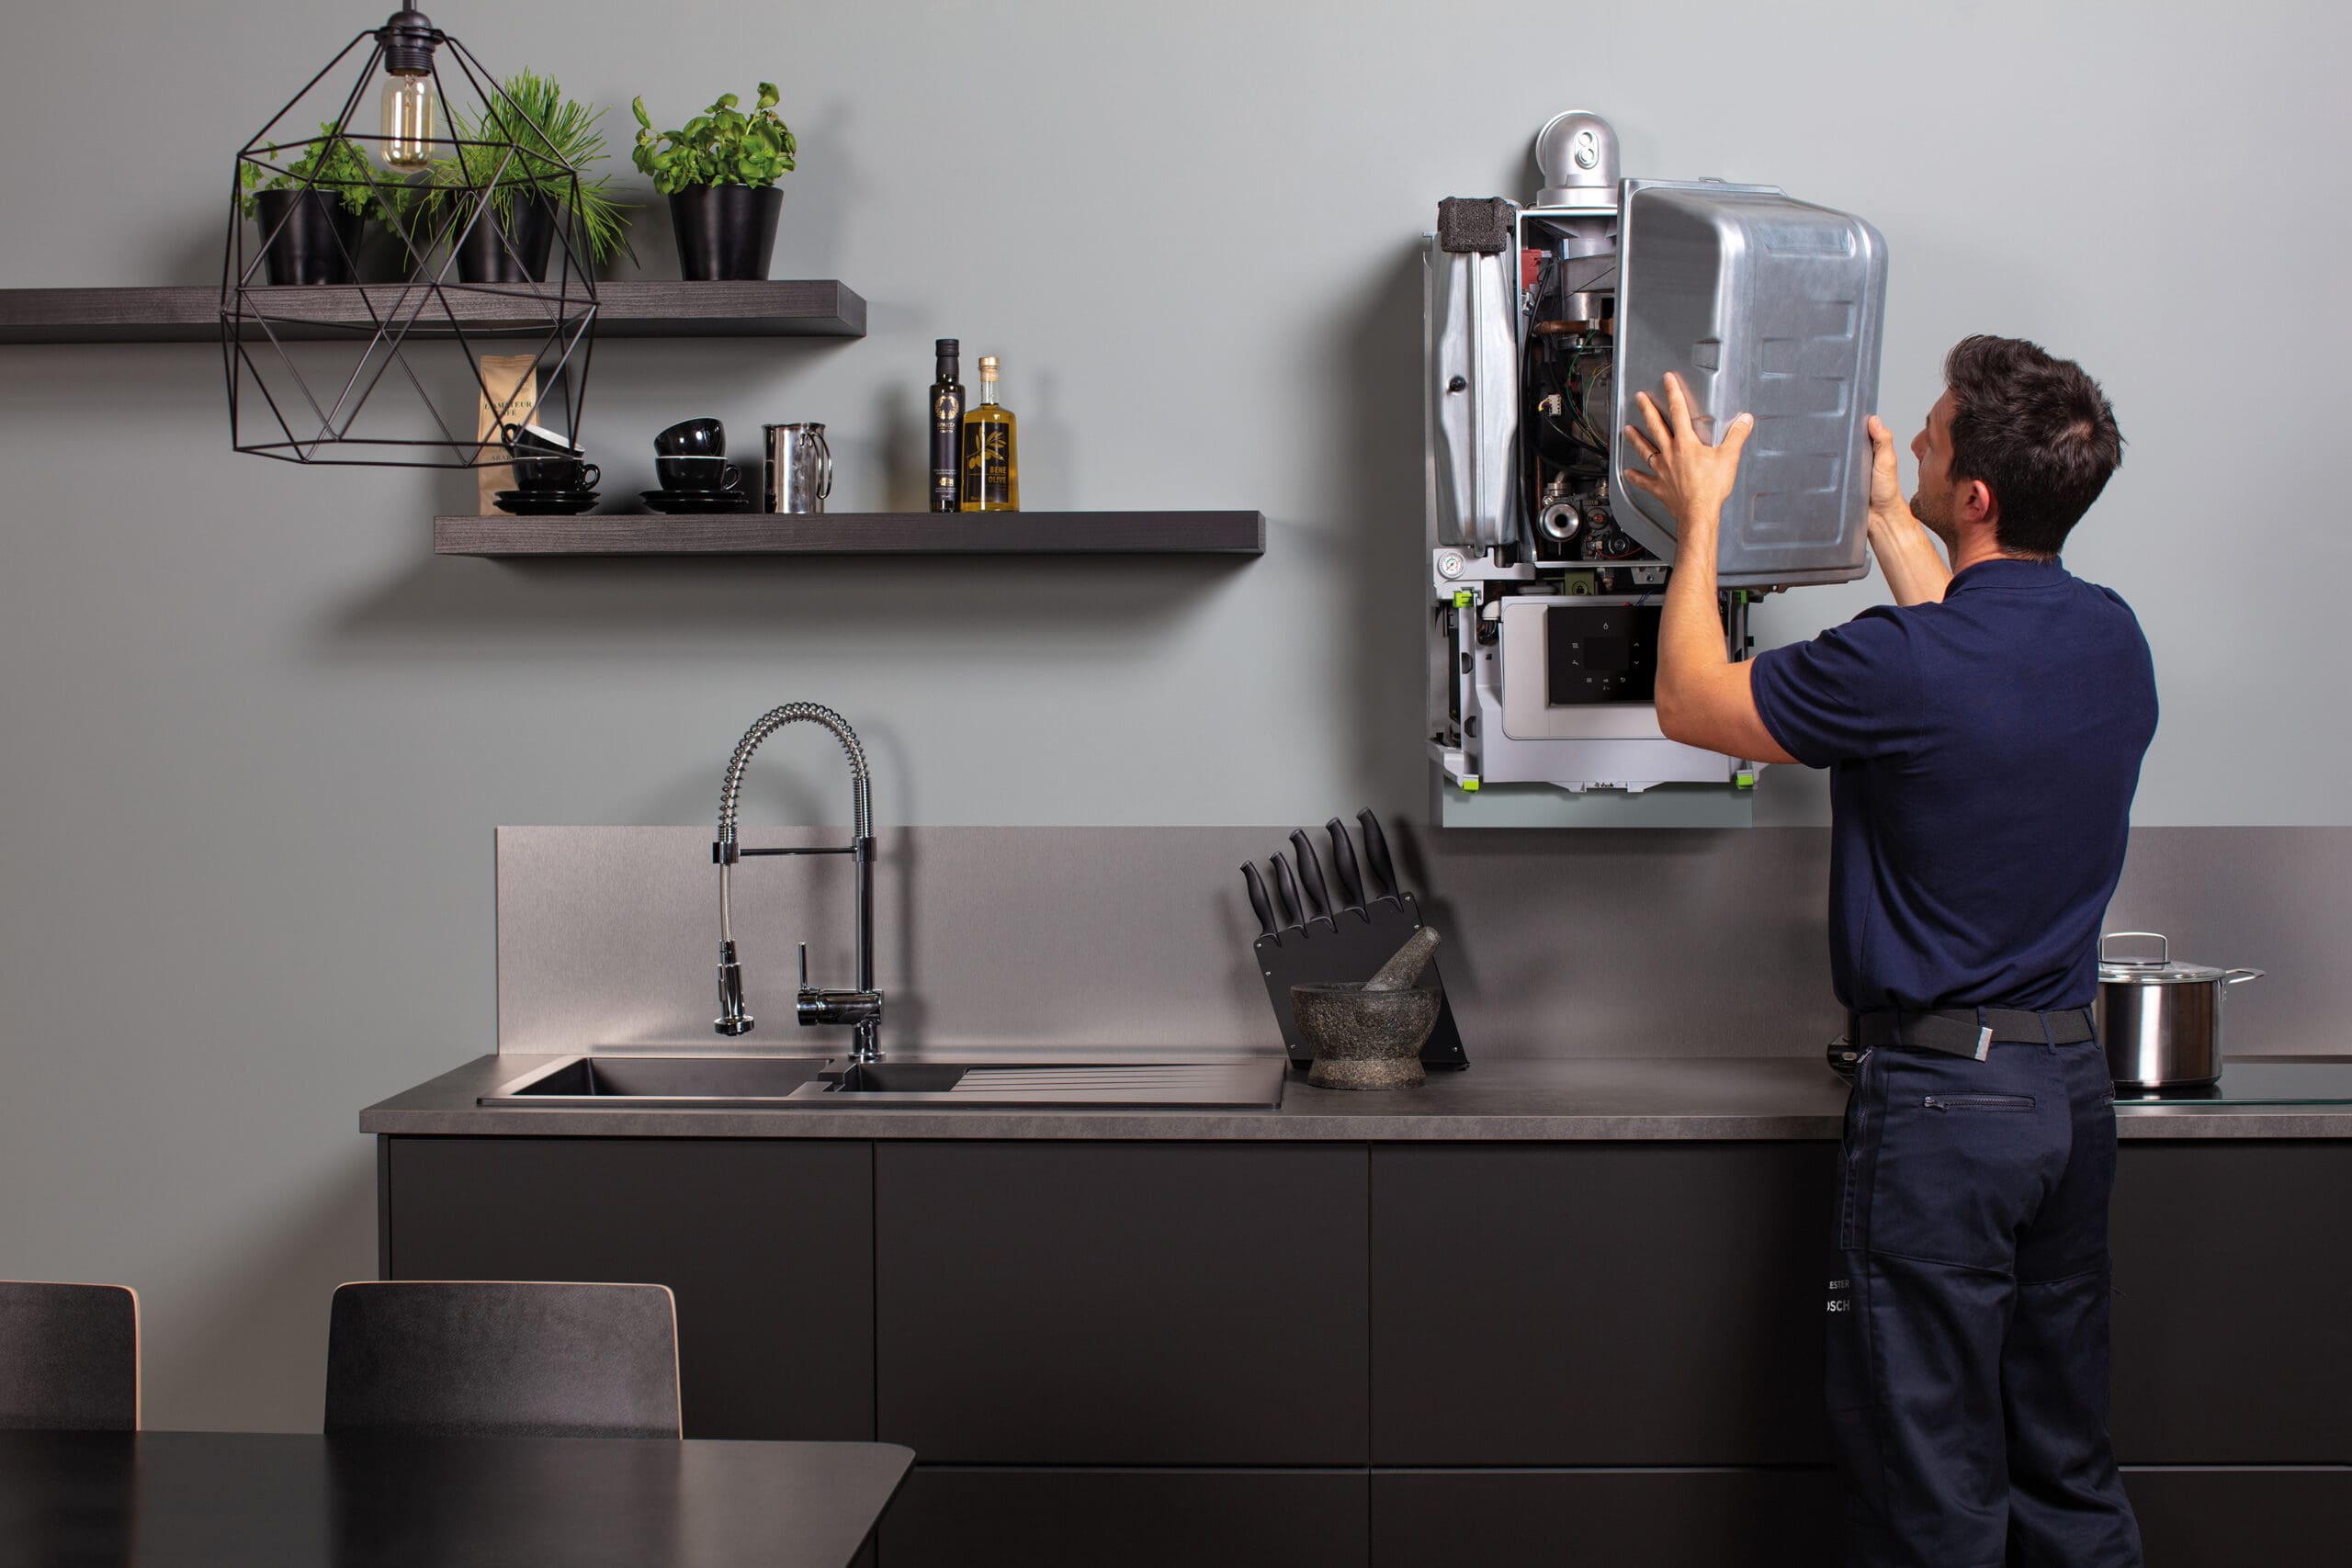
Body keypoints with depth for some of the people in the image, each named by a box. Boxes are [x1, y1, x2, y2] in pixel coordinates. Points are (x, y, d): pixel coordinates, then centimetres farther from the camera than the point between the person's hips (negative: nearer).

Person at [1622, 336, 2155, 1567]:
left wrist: (1701, 517, 6)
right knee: (2066, 1458, 17)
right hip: (2073, 1082, 8)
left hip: (1941, 1096, -7)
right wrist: (1885, 519, 33)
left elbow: (1689, 702, -6)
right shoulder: (2112, 639, 2)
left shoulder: (1904, 668, -21)